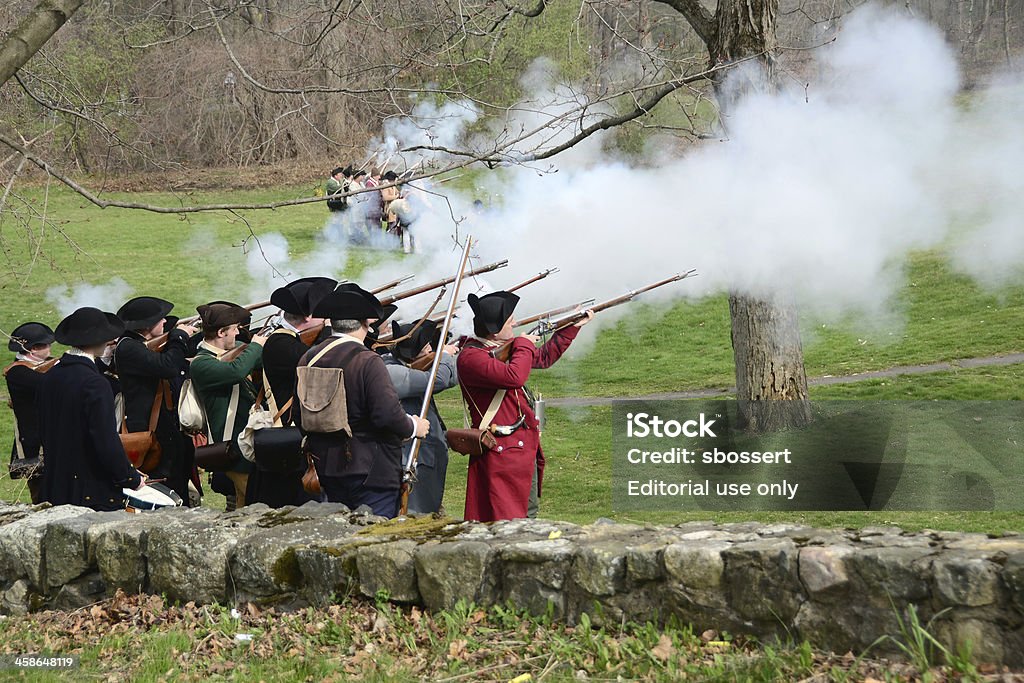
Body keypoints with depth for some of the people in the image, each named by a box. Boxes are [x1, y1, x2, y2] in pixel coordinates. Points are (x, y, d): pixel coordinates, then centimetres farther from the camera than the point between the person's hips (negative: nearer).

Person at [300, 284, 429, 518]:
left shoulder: (309, 358, 3)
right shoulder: (368, 362, -18)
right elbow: (388, 414, -24)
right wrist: (413, 427, -5)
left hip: (328, 470, 7)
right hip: (370, 471, -7)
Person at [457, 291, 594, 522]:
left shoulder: (504, 347, 13)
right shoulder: (470, 356, -17)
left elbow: (544, 357, 29)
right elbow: (514, 377, -31)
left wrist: (573, 326, 29)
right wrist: (524, 345, -13)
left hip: (525, 448, 10)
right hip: (502, 452, -10)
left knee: (528, 516, 17)